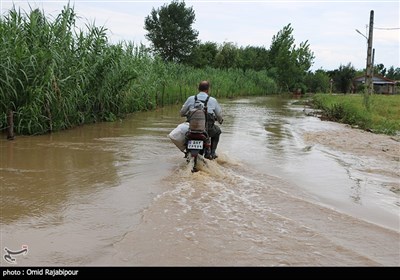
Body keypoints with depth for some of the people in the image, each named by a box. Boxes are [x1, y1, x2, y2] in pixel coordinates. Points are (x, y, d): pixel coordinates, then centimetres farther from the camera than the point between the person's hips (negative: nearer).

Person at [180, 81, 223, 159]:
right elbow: (219, 115, 10)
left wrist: (187, 114, 33)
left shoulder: (190, 99, 0)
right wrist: (220, 120, 35)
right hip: (208, 129, -1)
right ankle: (211, 153, 24)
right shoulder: (213, 100, -1)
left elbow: (182, 113, 8)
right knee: (217, 131, 33)